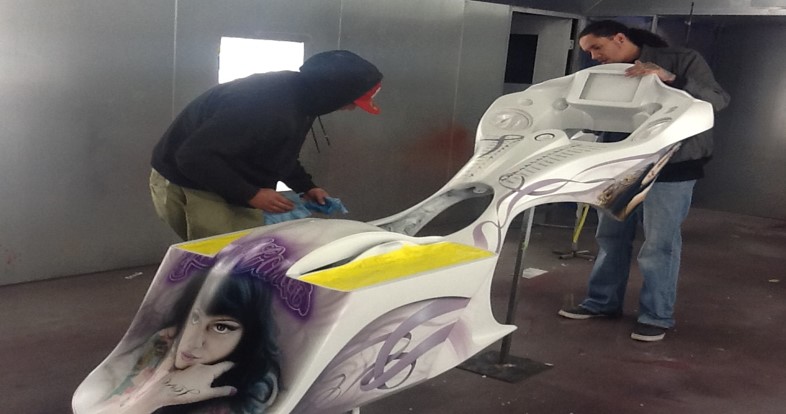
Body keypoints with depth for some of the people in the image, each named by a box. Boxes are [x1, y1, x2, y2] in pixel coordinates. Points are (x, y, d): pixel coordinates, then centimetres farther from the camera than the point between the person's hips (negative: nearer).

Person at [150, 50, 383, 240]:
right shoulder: (264, 104, -33)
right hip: (186, 185, -9)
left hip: (233, 191, 9)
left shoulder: (300, 100, -2)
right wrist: (250, 194, -29)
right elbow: (193, 157, -33)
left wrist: (305, 187, 2)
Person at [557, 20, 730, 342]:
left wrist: (670, 79, -29)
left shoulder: (682, 61, -6)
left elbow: (718, 101, -16)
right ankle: (602, 302, 24)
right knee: (611, 237, 11)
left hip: (671, 168, -6)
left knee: (659, 244, -3)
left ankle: (657, 316, 7)